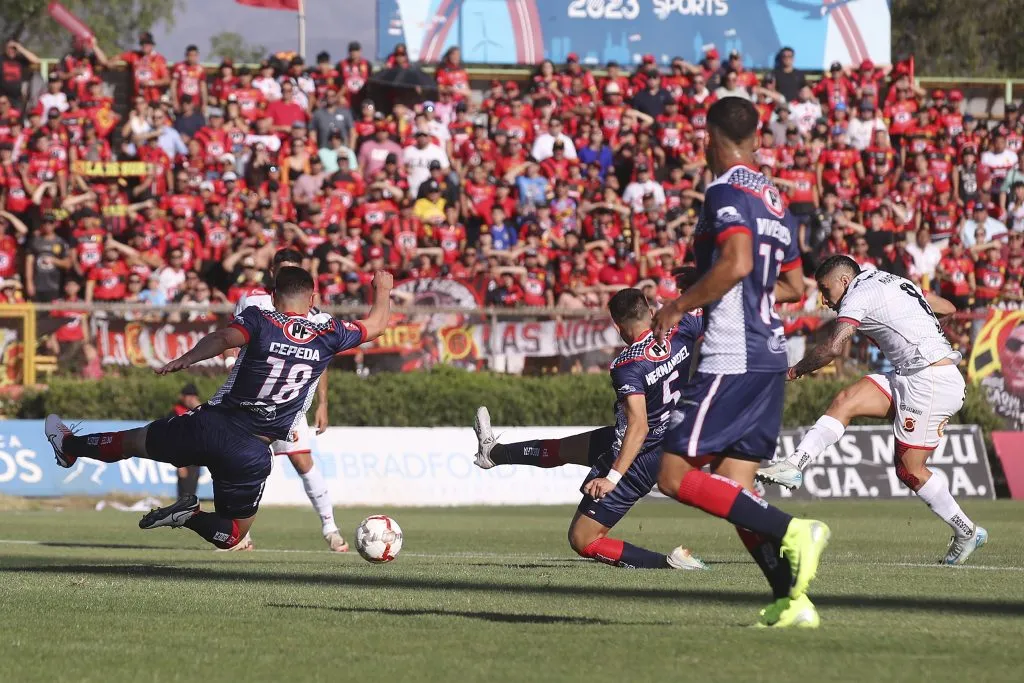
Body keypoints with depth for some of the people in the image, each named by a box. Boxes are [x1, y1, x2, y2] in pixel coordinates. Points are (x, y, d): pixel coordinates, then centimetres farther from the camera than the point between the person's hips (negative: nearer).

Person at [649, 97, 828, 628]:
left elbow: (737, 263, -24)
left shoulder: (726, 192, -9)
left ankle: (792, 530, -18)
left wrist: (679, 306, -14)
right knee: (732, 491, 9)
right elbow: (793, 287, 23)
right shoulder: (776, 201, 17)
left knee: (676, 476, -7)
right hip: (771, 359, 9)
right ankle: (793, 600, 0)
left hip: (730, 360, -9)